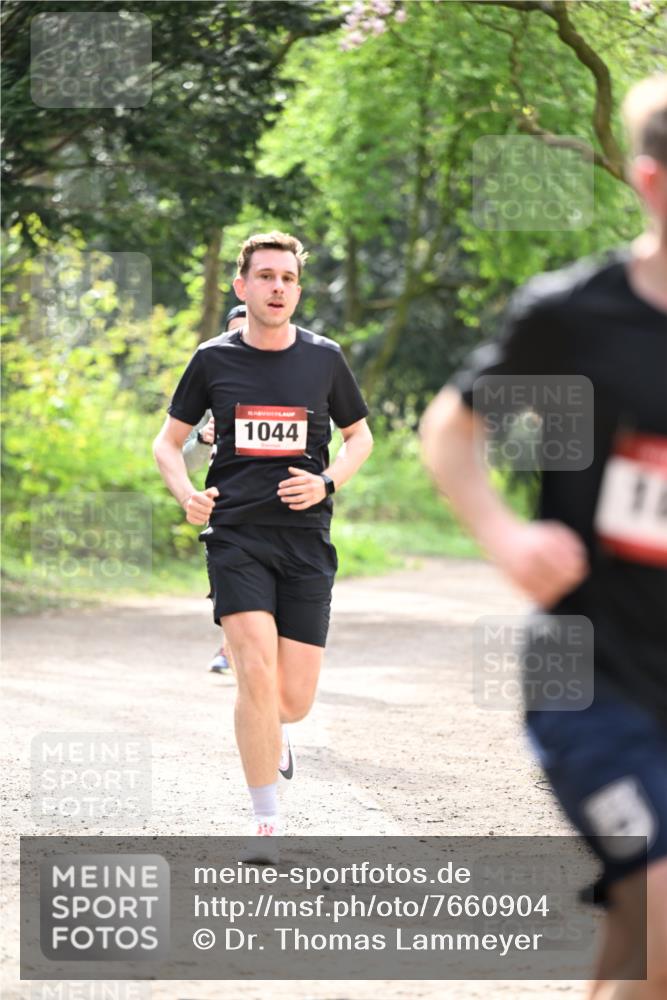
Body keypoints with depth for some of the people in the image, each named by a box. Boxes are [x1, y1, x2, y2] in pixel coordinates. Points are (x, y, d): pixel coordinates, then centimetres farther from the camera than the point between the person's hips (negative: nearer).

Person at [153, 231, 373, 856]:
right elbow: (168, 442, 13)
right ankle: (267, 827, -8)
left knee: (294, 700, -1)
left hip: (306, 540, 2)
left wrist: (327, 483, -1)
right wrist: (187, 494, -7)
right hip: (236, 536, -1)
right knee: (257, 673, -18)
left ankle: (267, 733, 38)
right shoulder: (214, 359, 3)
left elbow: (360, 436, 18)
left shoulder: (323, 359, 6)